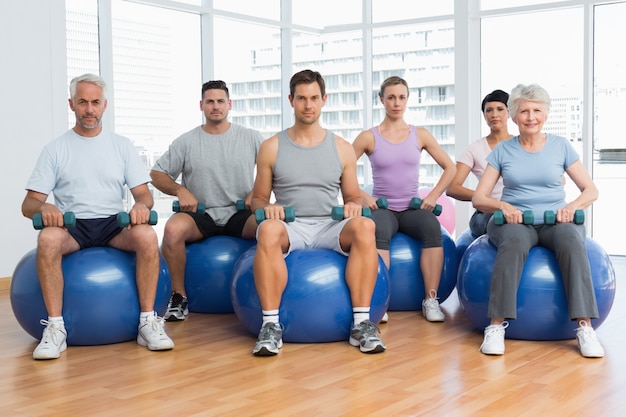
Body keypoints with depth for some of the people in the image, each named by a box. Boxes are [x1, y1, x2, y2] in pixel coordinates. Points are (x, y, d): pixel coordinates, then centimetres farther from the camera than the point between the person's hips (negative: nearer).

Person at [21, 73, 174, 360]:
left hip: (114, 224, 1)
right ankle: (55, 327, -28)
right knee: (47, 239, -36)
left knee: (147, 236, -32)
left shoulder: (122, 145, 10)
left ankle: (147, 321, -23)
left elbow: (143, 193, 5)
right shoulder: (56, 149, 6)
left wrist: (142, 205, -21)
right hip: (71, 226, -1)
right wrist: (43, 208, -24)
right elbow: (29, 204, 1)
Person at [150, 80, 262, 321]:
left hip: (239, 214, 0)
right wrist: (180, 190, -9)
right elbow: (157, 174, 9)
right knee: (173, 228, -33)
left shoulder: (251, 138, 8)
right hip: (201, 215, 0)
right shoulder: (186, 141, 7)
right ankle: (178, 296, -14)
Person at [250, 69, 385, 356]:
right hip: (290, 228, -1)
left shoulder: (341, 148, 11)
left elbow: (353, 197, 16)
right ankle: (271, 325, -30)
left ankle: (361, 323, -28)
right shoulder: (272, 147, 7)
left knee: (364, 227, -32)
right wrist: (265, 208, -12)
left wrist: (354, 205, -8)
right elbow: (258, 198, 11)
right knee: (268, 231, -38)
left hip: (329, 228, 1)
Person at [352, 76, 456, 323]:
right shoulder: (368, 137, 0)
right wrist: (362, 197, -13)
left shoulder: (420, 135, 6)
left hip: (412, 208, 2)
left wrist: (433, 196, -3)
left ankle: (431, 300, -26)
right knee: (379, 232, -38)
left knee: (432, 227, -33)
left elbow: (450, 168, 9)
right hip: (382, 208, -2)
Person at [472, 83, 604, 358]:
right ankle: (497, 325, -38)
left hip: (555, 221, 1)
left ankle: (585, 327, -37)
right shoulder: (503, 150, 9)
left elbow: (591, 190, 7)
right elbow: (478, 198, 5)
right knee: (514, 242, -38)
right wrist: (502, 206, -17)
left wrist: (572, 206, -15)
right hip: (515, 221, 0)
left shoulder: (561, 146, 10)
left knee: (571, 241, -36)